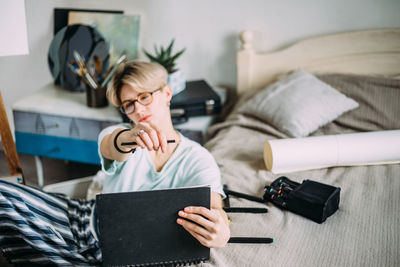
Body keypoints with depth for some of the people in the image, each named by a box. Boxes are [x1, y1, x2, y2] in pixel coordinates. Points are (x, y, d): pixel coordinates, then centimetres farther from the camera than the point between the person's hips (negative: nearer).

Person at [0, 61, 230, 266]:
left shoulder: (197, 159, -8)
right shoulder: (119, 135, -2)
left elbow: (213, 205, -25)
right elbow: (112, 147, -27)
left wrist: (221, 232, -50)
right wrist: (129, 138, -53)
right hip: (88, 220, 3)